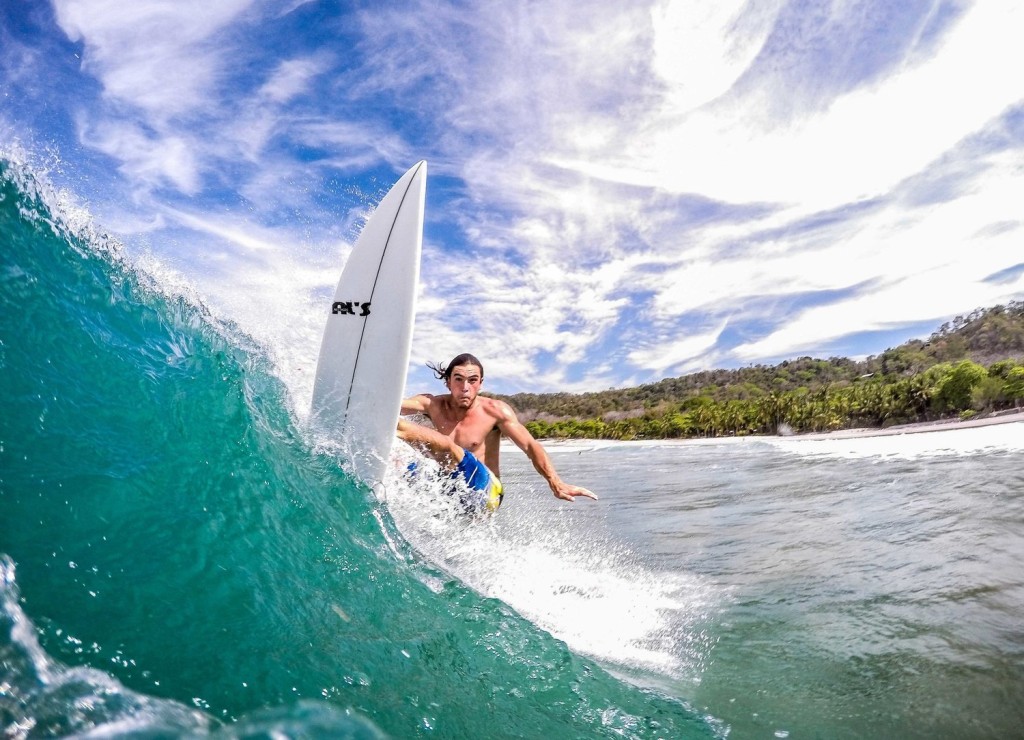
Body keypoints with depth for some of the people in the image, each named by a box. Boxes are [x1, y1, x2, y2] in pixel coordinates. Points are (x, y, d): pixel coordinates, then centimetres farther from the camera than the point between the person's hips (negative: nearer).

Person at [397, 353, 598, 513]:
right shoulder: (433, 405, -1)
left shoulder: (495, 410, -8)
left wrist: (556, 484, -25)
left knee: (446, 446, -27)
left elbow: (530, 446, -12)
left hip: (484, 494, -4)